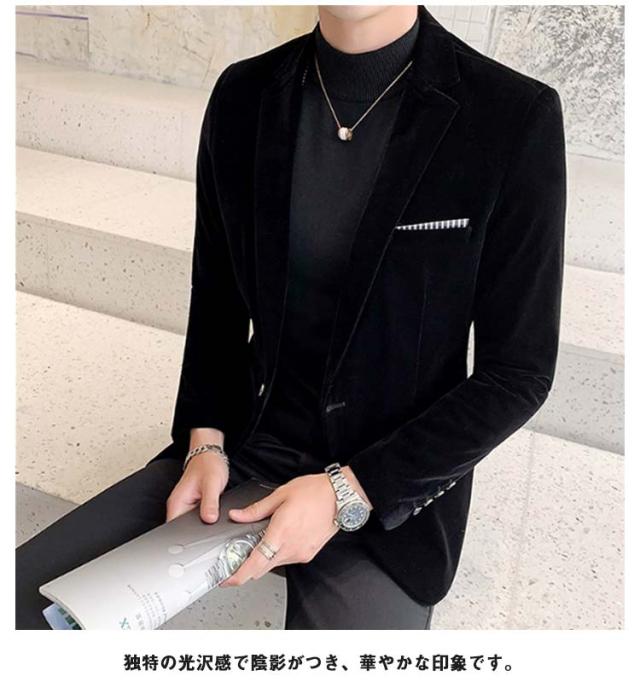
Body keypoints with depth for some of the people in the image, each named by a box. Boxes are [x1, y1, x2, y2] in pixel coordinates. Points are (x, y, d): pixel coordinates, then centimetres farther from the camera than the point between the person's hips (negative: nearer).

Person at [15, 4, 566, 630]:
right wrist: (206, 442, -5)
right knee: (25, 595, -5)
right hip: (244, 448, 4)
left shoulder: (516, 117, -14)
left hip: (391, 490, -2)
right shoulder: (243, 95, -1)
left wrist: (348, 494, -16)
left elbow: (518, 372, -10)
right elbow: (216, 297, 9)